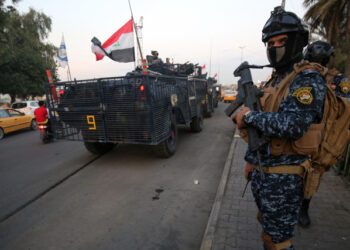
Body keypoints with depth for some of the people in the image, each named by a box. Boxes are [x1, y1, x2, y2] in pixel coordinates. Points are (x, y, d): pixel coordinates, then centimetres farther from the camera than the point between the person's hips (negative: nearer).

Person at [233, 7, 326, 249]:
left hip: (284, 178, -8)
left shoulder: (308, 79, -14)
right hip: (263, 172, 8)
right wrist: (252, 158, 17)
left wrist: (249, 115, -19)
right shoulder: (274, 81, 12)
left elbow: (293, 125, -31)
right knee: (267, 225, 26)